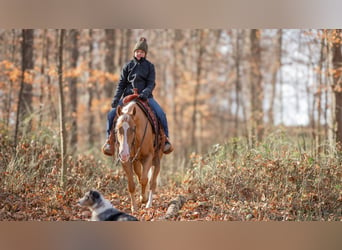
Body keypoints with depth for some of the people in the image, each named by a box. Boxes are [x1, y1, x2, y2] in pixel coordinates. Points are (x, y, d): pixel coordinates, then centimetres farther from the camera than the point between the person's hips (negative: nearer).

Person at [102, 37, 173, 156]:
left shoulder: (149, 66, 7)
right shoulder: (128, 66, 9)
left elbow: (151, 83, -2)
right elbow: (121, 84, 7)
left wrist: (145, 93, -23)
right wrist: (116, 99, -6)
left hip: (145, 96, -1)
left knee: (161, 114, -23)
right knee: (111, 114, -17)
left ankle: (165, 139, -8)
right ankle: (109, 139, -3)